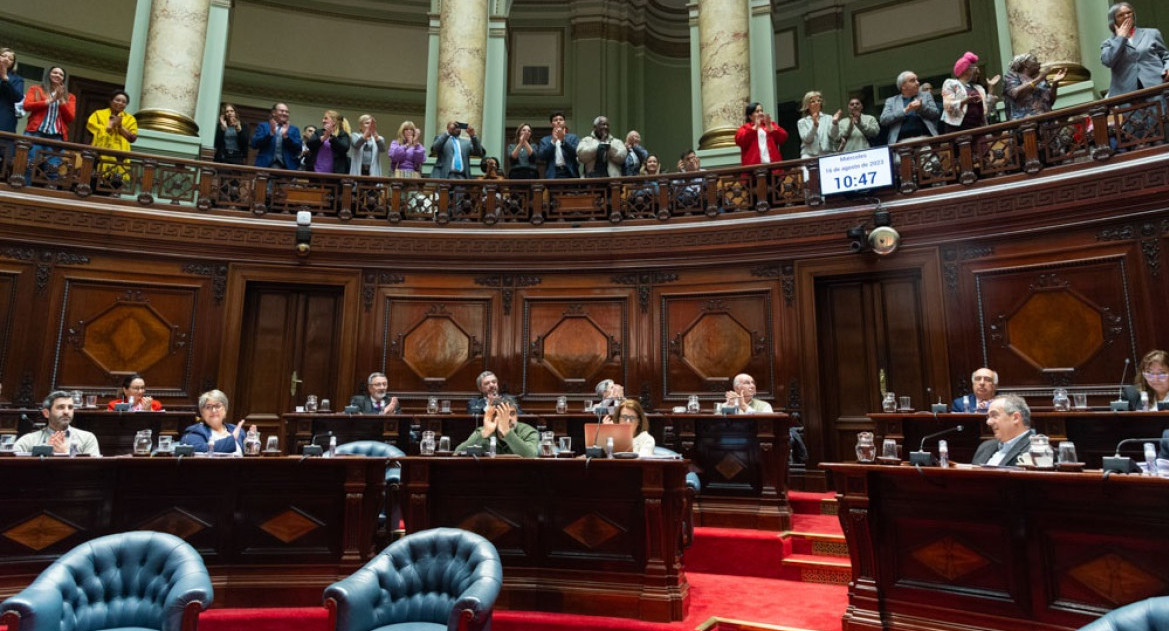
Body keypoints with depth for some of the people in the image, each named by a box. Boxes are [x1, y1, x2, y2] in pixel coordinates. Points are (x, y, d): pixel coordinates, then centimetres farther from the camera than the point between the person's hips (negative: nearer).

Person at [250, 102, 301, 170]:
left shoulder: (294, 129, 18)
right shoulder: (263, 126, 15)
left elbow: (298, 148, 4)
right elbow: (254, 144, 2)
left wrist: (286, 136, -9)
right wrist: (271, 133, -9)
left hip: (287, 167, 1)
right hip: (266, 165, -1)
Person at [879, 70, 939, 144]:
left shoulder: (926, 96, 21)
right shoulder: (891, 101, 15)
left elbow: (935, 113, 9)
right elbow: (883, 120, -1)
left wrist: (921, 106, -9)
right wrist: (905, 110, -10)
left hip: (925, 138, 1)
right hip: (903, 140, -1)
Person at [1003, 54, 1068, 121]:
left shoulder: (1041, 79, 21)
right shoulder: (1011, 77, 10)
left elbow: (1051, 101, 16)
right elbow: (1016, 93, -10)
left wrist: (1054, 83, 4)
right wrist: (1038, 80, -9)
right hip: (1023, 120, -4)